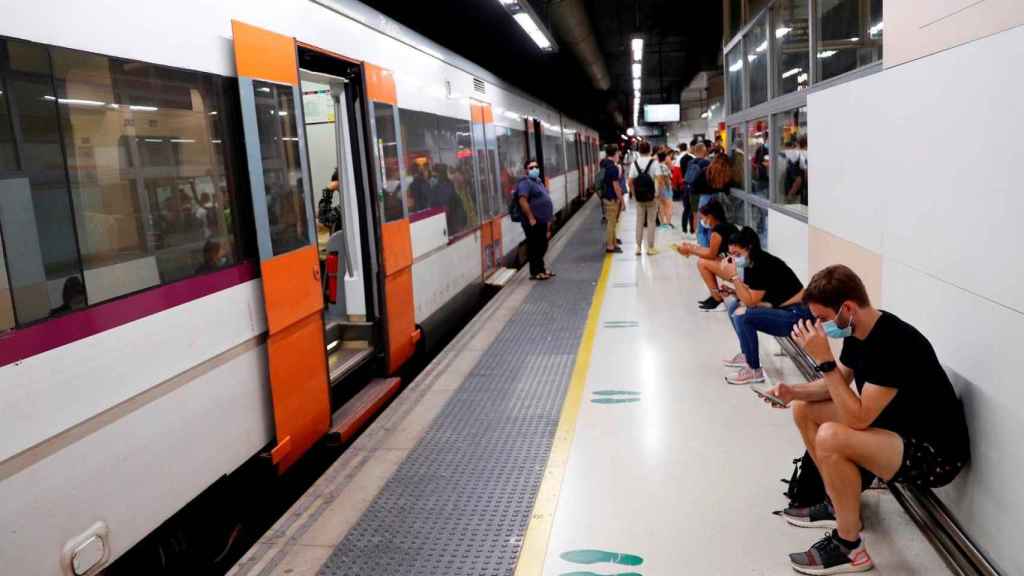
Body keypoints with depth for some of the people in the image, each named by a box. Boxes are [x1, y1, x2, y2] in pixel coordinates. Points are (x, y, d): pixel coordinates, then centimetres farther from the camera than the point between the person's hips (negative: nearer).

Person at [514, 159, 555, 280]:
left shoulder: (538, 182, 18)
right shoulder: (525, 183, -13)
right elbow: (522, 201, -25)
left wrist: (548, 220, 23)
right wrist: (531, 218, -27)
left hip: (542, 221, 10)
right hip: (534, 222, -10)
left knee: (542, 247, 16)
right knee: (534, 247, -3)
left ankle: (541, 269, 27)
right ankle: (536, 272, 3)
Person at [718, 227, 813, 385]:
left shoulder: (765, 265, -22)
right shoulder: (751, 263, 5)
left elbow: (751, 301, -23)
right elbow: (749, 296, 7)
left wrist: (733, 277, -25)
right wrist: (732, 291, -11)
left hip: (796, 316, -10)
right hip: (780, 308, 10)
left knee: (741, 315, -26)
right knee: (733, 304, 11)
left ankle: (754, 371, -16)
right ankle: (746, 355, 18)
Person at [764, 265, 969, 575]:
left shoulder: (894, 343, -30)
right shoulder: (858, 331, -2)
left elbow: (857, 419, -31)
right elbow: (838, 384, 13)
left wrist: (823, 360, -30)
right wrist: (794, 391, -5)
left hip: (934, 455, -10)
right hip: (889, 426, 10)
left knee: (830, 437, -33)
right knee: (803, 410, 8)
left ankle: (849, 547, -12)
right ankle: (839, 502, 19)